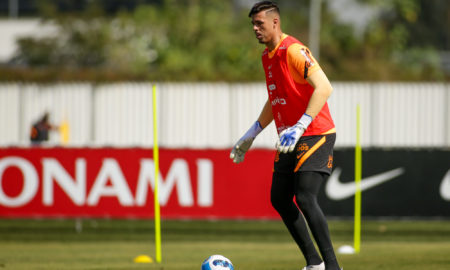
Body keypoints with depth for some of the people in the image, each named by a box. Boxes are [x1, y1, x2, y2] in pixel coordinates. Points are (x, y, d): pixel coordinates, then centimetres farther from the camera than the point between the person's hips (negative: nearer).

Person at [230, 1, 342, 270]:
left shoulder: (293, 51, -17)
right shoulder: (267, 57, 13)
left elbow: (324, 87, -27)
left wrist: (300, 127, -34)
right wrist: (252, 135, 27)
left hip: (316, 135, -10)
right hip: (291, 140, 10)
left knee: (305, 198, -21)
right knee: (279, 199, 12)